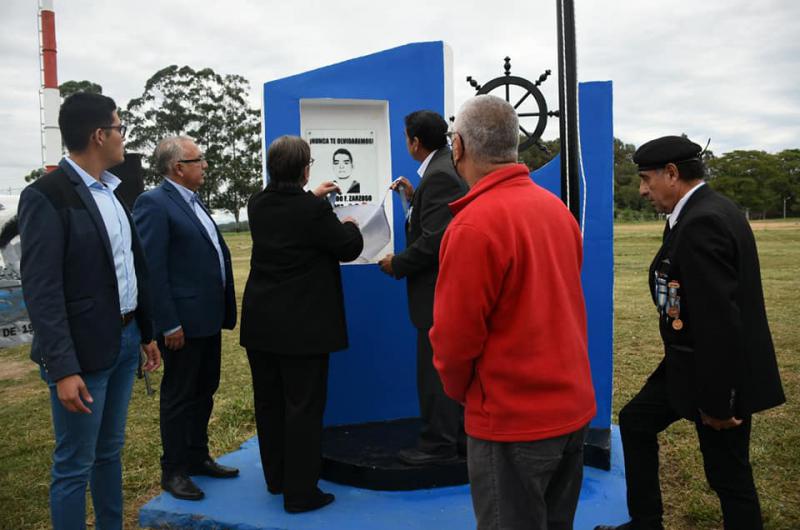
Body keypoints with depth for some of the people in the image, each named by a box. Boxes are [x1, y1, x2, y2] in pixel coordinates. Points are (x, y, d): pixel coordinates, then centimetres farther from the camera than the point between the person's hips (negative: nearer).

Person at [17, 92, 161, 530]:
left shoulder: (111, 192, 11)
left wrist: (147, 333, 16)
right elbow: (41, 290, -18)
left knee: (110, 451, 20)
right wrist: (63, 368, -21)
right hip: (84, 348, -8)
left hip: (125, 340, 8)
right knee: (74, 465, 5)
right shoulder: (46, 196, -13)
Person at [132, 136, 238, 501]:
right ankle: (173, 471, 19)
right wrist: (169, 323, -21)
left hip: (208, 318, 9)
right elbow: (151, 268, -19)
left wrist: (224, 310, 16)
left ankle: (198, 457, 33)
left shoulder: (193, 201, 14)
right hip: (183, 322, -9)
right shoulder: (153, 203, -14)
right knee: (179, 396, 4)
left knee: (204, 391, 18)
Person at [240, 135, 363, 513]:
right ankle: (301, 492, 9)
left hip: (261, 323, 7)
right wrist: (350, 225, 13)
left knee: (269, 403, 16)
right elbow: (349, 248, -7)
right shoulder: (314, 209, -18)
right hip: (302, 325, -7)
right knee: (304, 407, 1)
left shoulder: (257, 205, 3)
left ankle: (276, 478, 31)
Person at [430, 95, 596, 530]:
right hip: (573, 407, 7)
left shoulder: (474, 224, -21)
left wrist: (459, 390, 1)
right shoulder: (556, 208, 2)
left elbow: (455, 335, -18)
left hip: (512, 422, -7)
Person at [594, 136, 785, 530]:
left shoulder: (702, 223, -24)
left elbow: (720, 320, -28)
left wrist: (716, 401, -21)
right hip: (690, 362, 10)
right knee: (635, 420, 19)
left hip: (718, 372, -10)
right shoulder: (712, 210, 8)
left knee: (728, 476, 5)